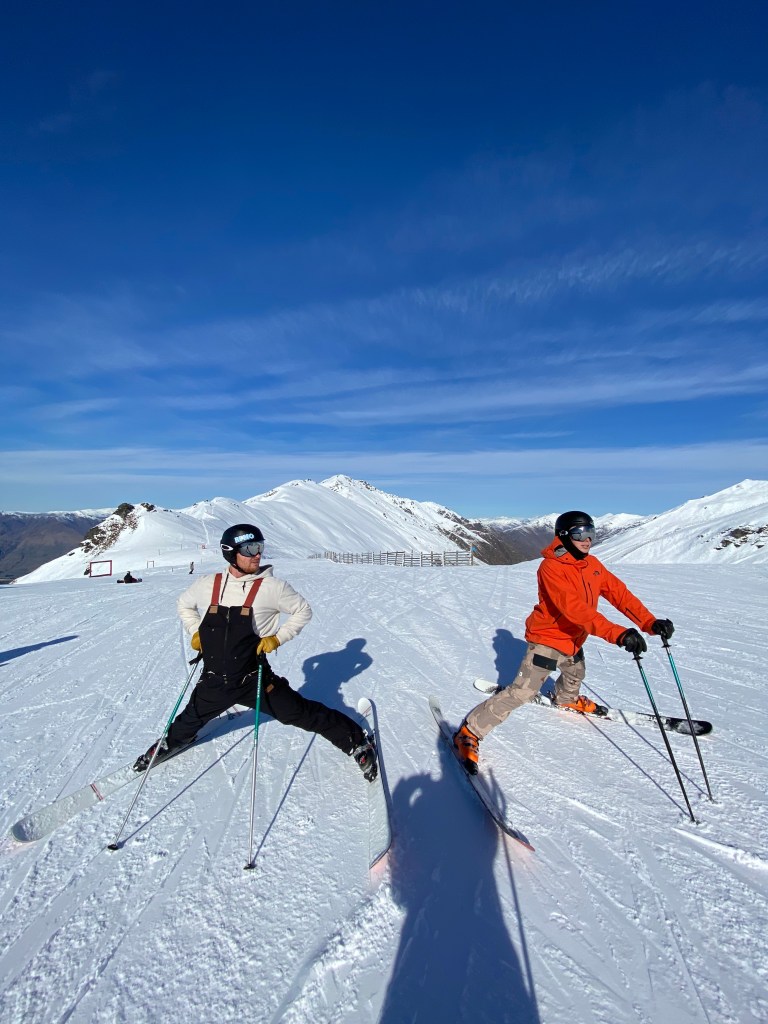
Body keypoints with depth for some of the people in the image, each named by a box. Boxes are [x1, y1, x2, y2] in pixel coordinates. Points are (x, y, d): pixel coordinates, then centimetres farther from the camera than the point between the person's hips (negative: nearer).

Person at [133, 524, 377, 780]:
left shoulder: (271, 587, -17)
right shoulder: (206, 585, -6)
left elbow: (303, 611, -5)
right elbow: (184, 605, 16)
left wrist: (278, 637, -14)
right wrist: (195, 633, 4)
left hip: (254, 679, -4)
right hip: (214, 681, 4)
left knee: (304, 715, 0)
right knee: (191, 720, 29)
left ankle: (358, 743, 19)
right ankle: (169, 744, 65)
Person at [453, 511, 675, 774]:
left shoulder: (592, 565, -2)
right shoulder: (551, 568, -27)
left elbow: (620, 594, -3)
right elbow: (575, 608, -37)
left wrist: (650, 622, -14)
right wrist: (618, 634, -44)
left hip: (573, 640, 9)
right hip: (546, 638, -8)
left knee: (576, 674, 34)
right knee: (523, 691, -14)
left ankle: (566, 698, 69)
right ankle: (469, 731, -5)